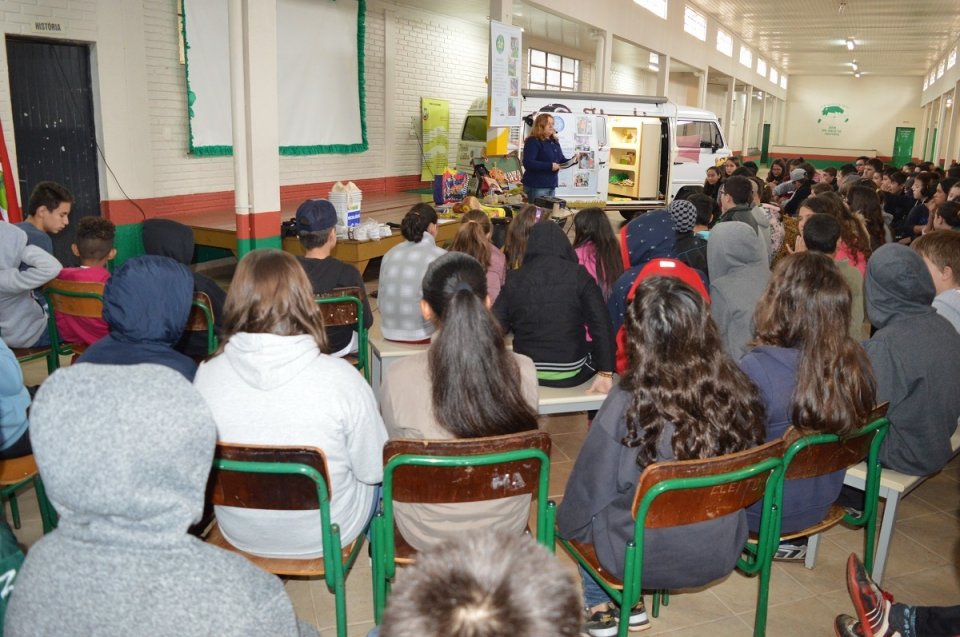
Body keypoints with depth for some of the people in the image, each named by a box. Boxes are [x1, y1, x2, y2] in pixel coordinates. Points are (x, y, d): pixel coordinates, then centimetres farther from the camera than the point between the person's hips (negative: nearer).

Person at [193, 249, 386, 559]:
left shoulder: (207, 376, -19)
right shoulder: (340, 377, -27)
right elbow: (374, 470, -15)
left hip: (239, 535, 3)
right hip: (327, 536, -3)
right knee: (373, 482, 30)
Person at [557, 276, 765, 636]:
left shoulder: (628, 405, -29)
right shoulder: (739, 392, -18)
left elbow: (589, 490, -13)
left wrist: (565, 523, 7)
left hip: (648, 556, -4)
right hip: (721, 552, 4)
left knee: (573, 513, 25)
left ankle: (600, 607, 36)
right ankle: (630, 602, 38)